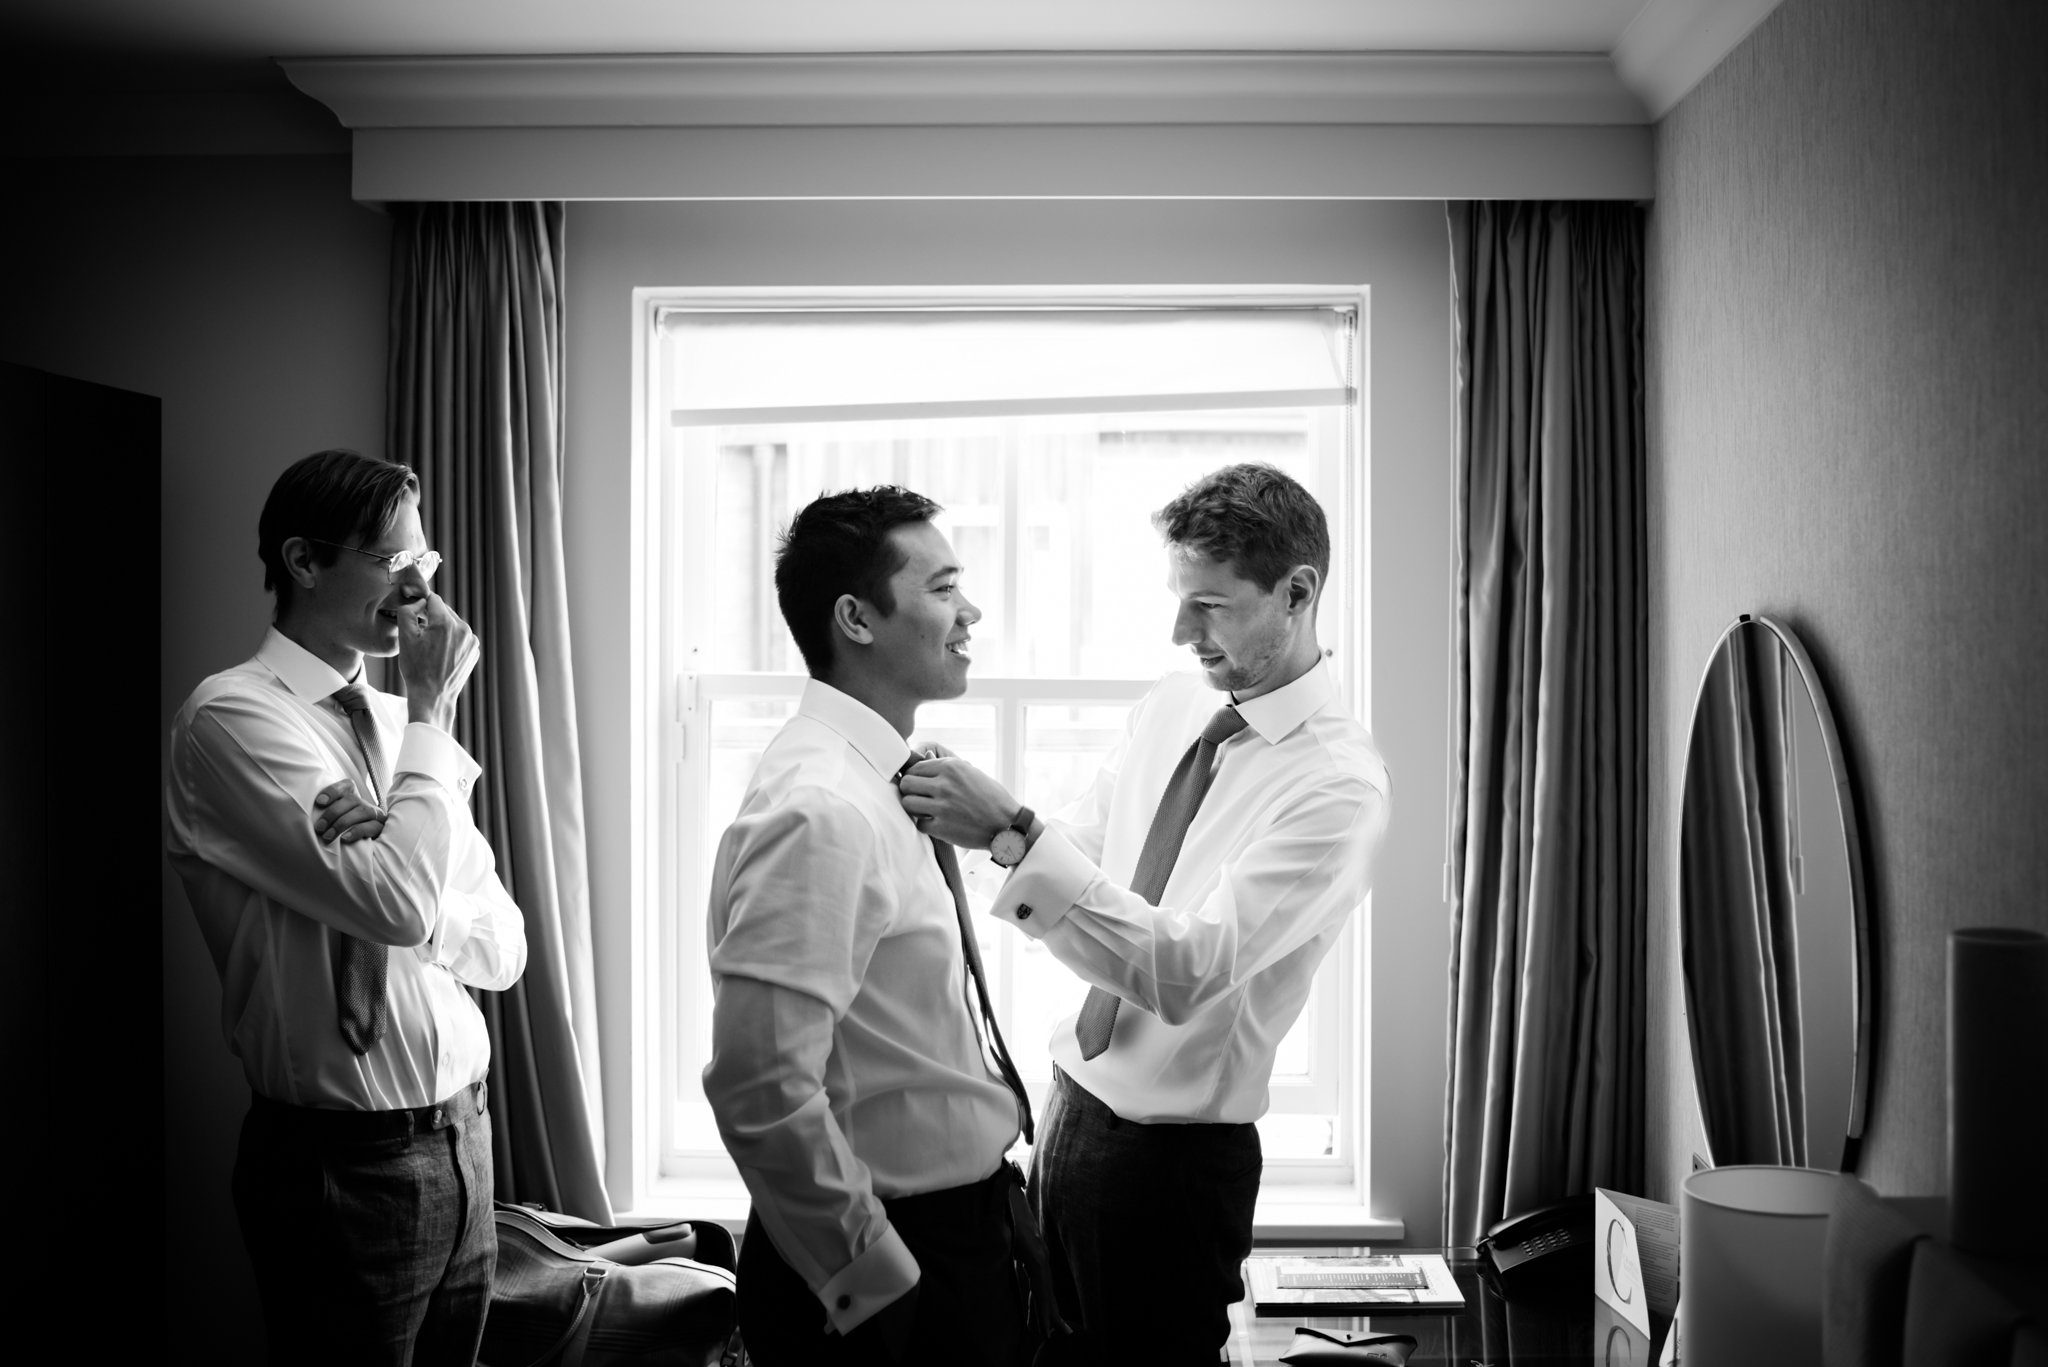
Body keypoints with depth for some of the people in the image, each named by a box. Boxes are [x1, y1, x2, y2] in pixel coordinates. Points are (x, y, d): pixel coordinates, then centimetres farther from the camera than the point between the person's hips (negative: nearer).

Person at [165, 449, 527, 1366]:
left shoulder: (399, 721, 8)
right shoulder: (234, 716, -12)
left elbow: (504, 948, 5)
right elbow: (401, 909, -24)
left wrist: (397, 876, -15)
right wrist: (432, 712, -13)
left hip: (461, 1135, 6)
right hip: (348, 1160, -6)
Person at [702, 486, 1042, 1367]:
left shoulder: (876, 784, 6)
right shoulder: (820, 811, -24)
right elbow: (761, 1087, -29)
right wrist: (878, 1280, -22)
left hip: (953, 1226, 9)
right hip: (887, 1279, -9)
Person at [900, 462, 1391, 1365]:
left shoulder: (1339, 784, -21)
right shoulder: (1171, 707, 2)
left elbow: (1190, 969, -30)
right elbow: (1078, 855, 9)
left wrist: (1012, 831, -35)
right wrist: (962, 825, -10)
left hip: (1177, 1154, -7)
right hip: (1068, 1101, 7)